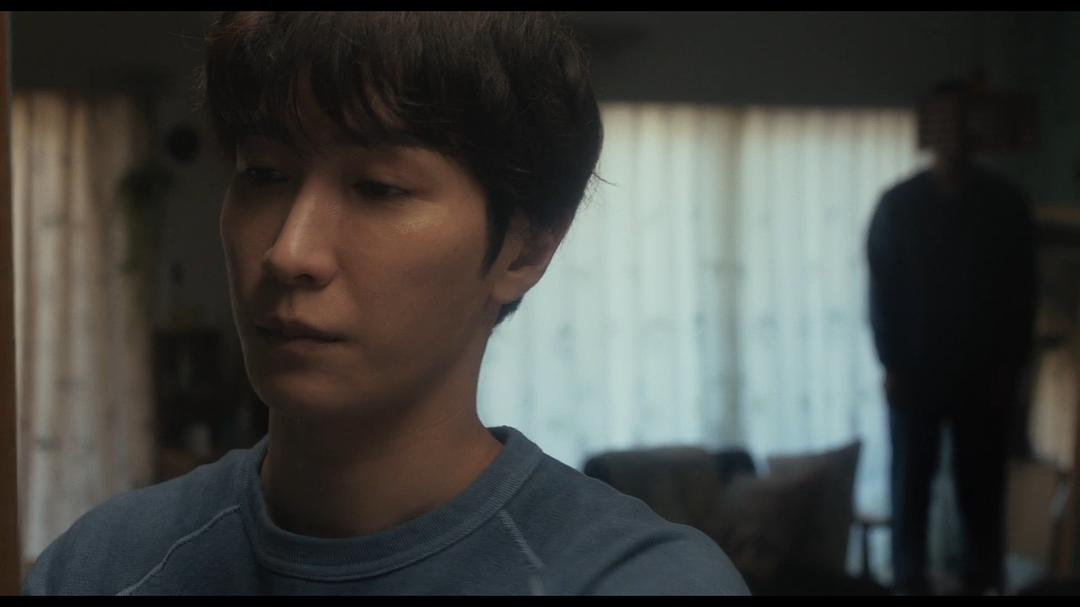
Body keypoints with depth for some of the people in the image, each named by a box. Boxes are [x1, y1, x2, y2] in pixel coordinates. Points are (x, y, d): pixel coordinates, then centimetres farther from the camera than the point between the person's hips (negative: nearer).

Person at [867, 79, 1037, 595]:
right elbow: (881, 288, -2)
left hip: (984, 372, 1)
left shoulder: (1007, 203, 1)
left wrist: (1011, 364, -4)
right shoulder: (898, 204, -2)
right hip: (916, 370, -1)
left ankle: (983, 581, 18)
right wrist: (891, 363, -8)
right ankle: (910, 582, 14)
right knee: (911, 481, 4)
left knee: (982, 484, 6)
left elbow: (1022, 291, 3)